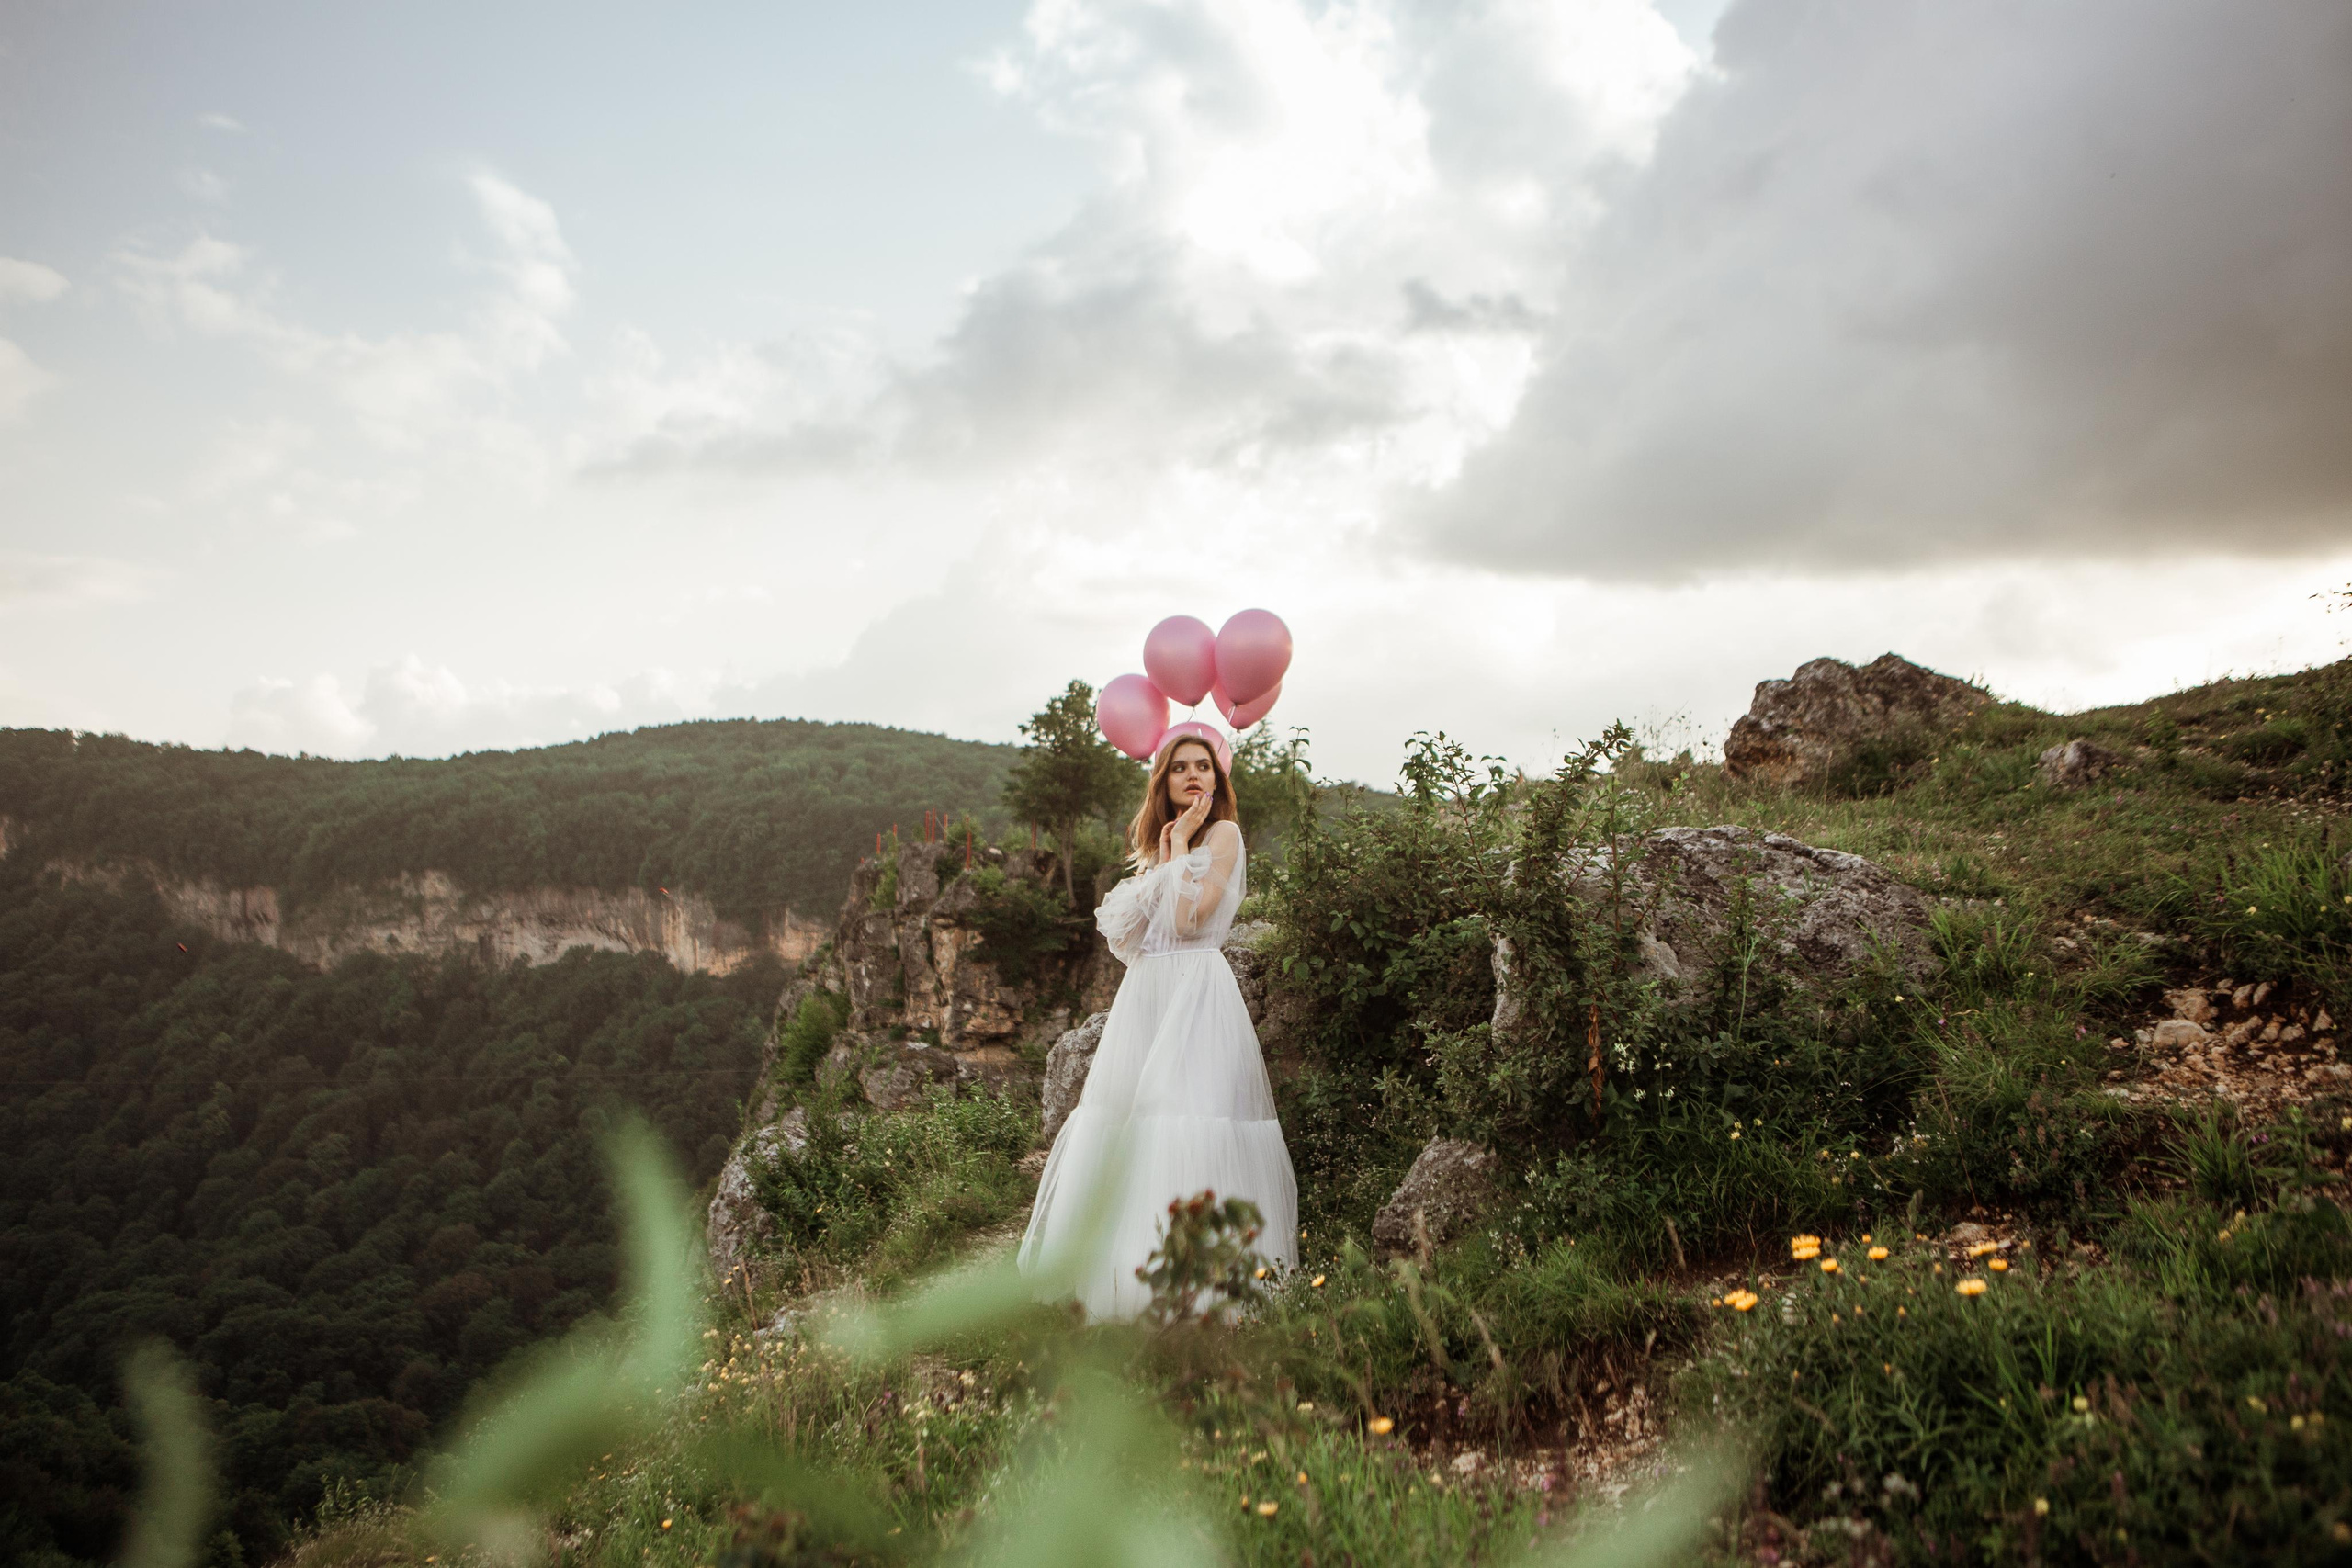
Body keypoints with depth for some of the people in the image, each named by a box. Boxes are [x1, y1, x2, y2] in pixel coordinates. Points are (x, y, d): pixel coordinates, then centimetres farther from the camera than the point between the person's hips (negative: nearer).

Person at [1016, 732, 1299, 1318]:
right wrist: (1165, 856, 1)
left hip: (1198, 992, -7)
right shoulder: (1157, 844, 21)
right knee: (1129, 1120, 4)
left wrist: (1180, 845, -3)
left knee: (1190, 1117, -14)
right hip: (1144, 995, 7)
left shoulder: (1223, 833, 1)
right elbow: (1128, 932, 7)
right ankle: (1124, 1274, 11)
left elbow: (1190, 915, -13)